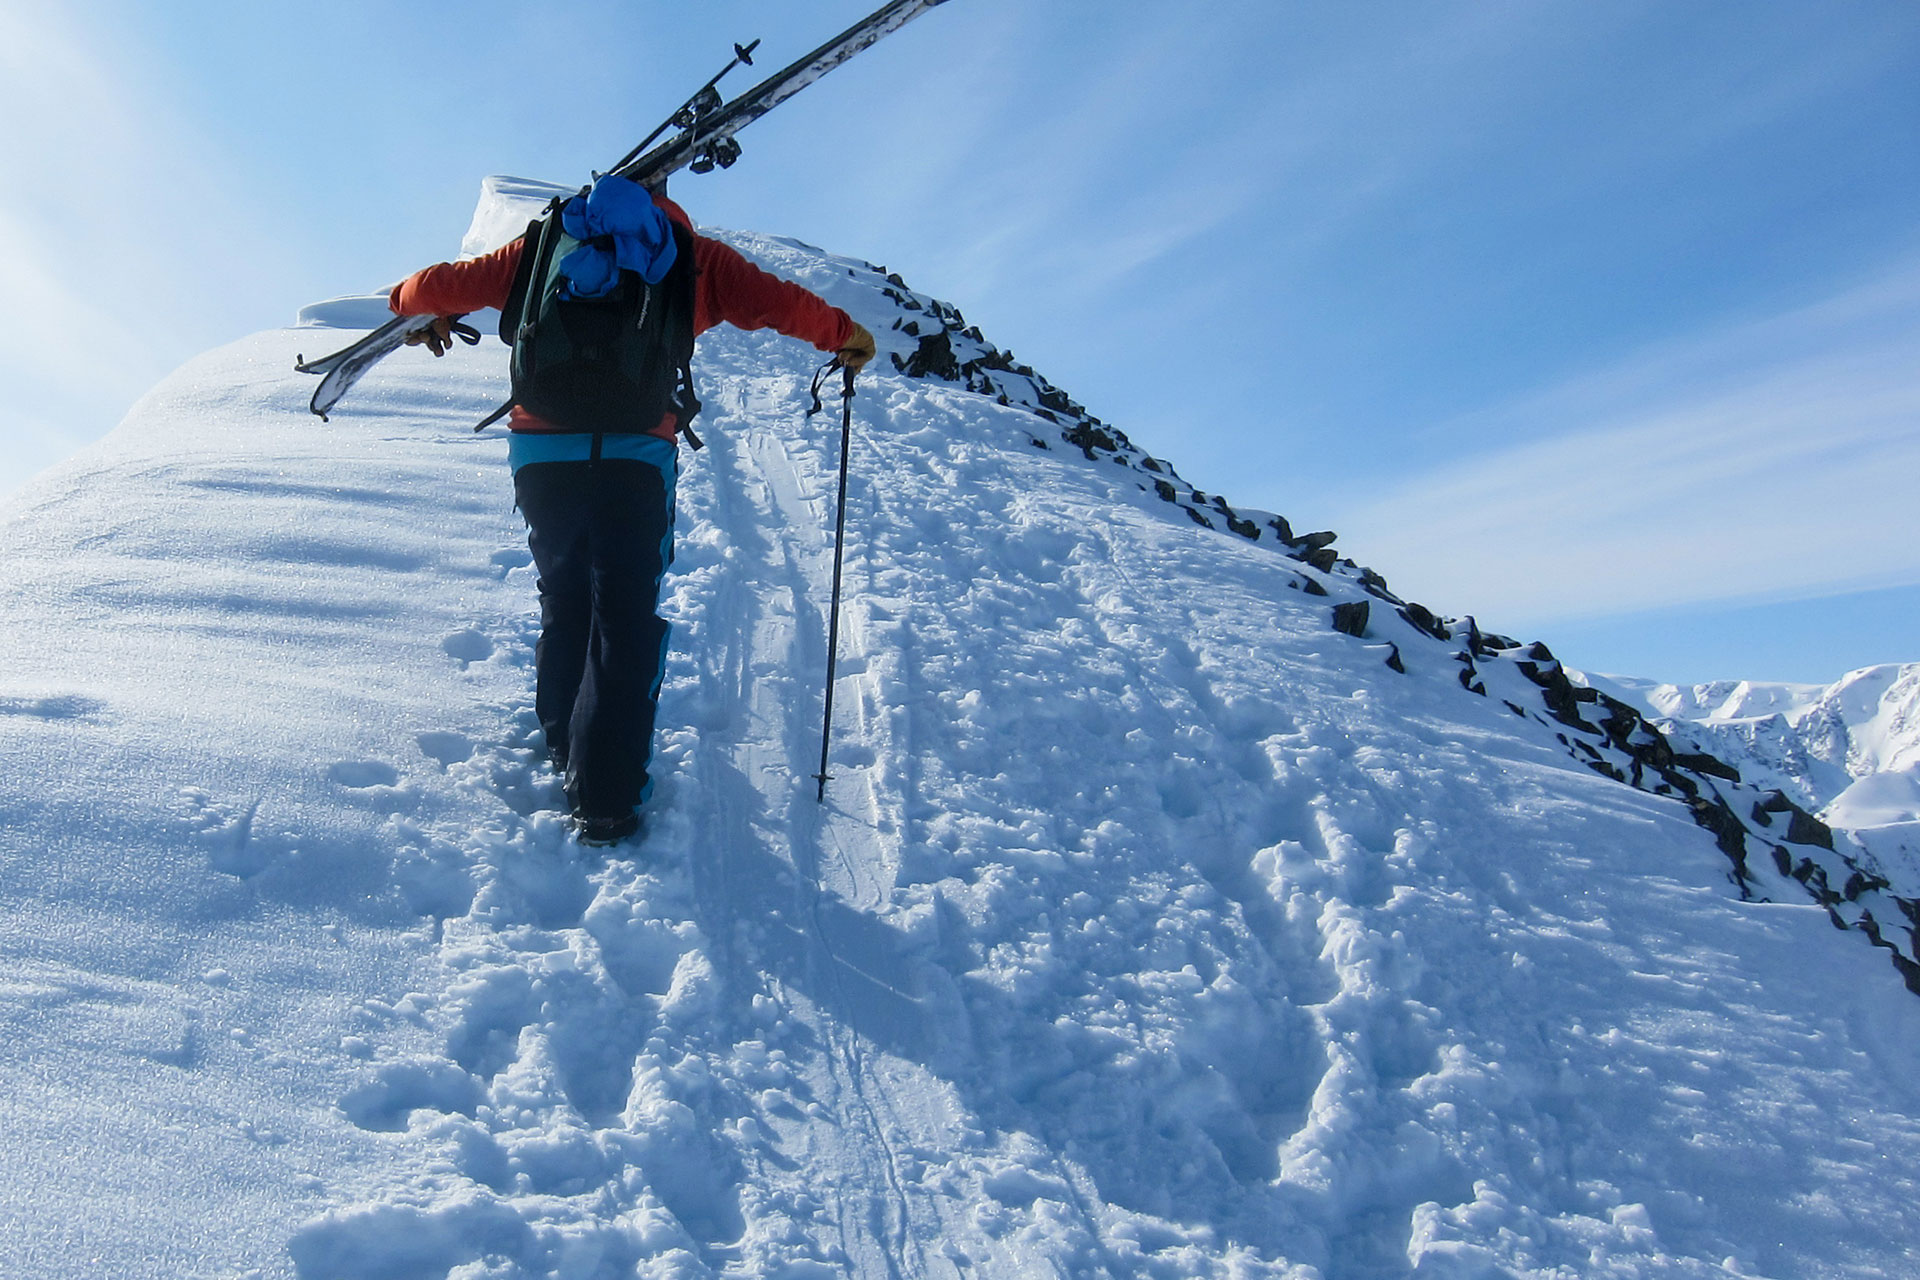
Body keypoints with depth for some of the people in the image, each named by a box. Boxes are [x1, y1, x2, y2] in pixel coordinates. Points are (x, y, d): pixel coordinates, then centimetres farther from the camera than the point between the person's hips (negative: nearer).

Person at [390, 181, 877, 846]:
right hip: (635, 455, -2)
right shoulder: (690, 254, 13)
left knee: (562, 605, 20)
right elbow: (774, 301, 9)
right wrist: (845, 336, 24)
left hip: (541, 452, 3)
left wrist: (413, 305, 43)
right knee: (626, 619, 1)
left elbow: (446, 285, 22)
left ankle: (565, 752, 26)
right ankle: (605, 798, -4)